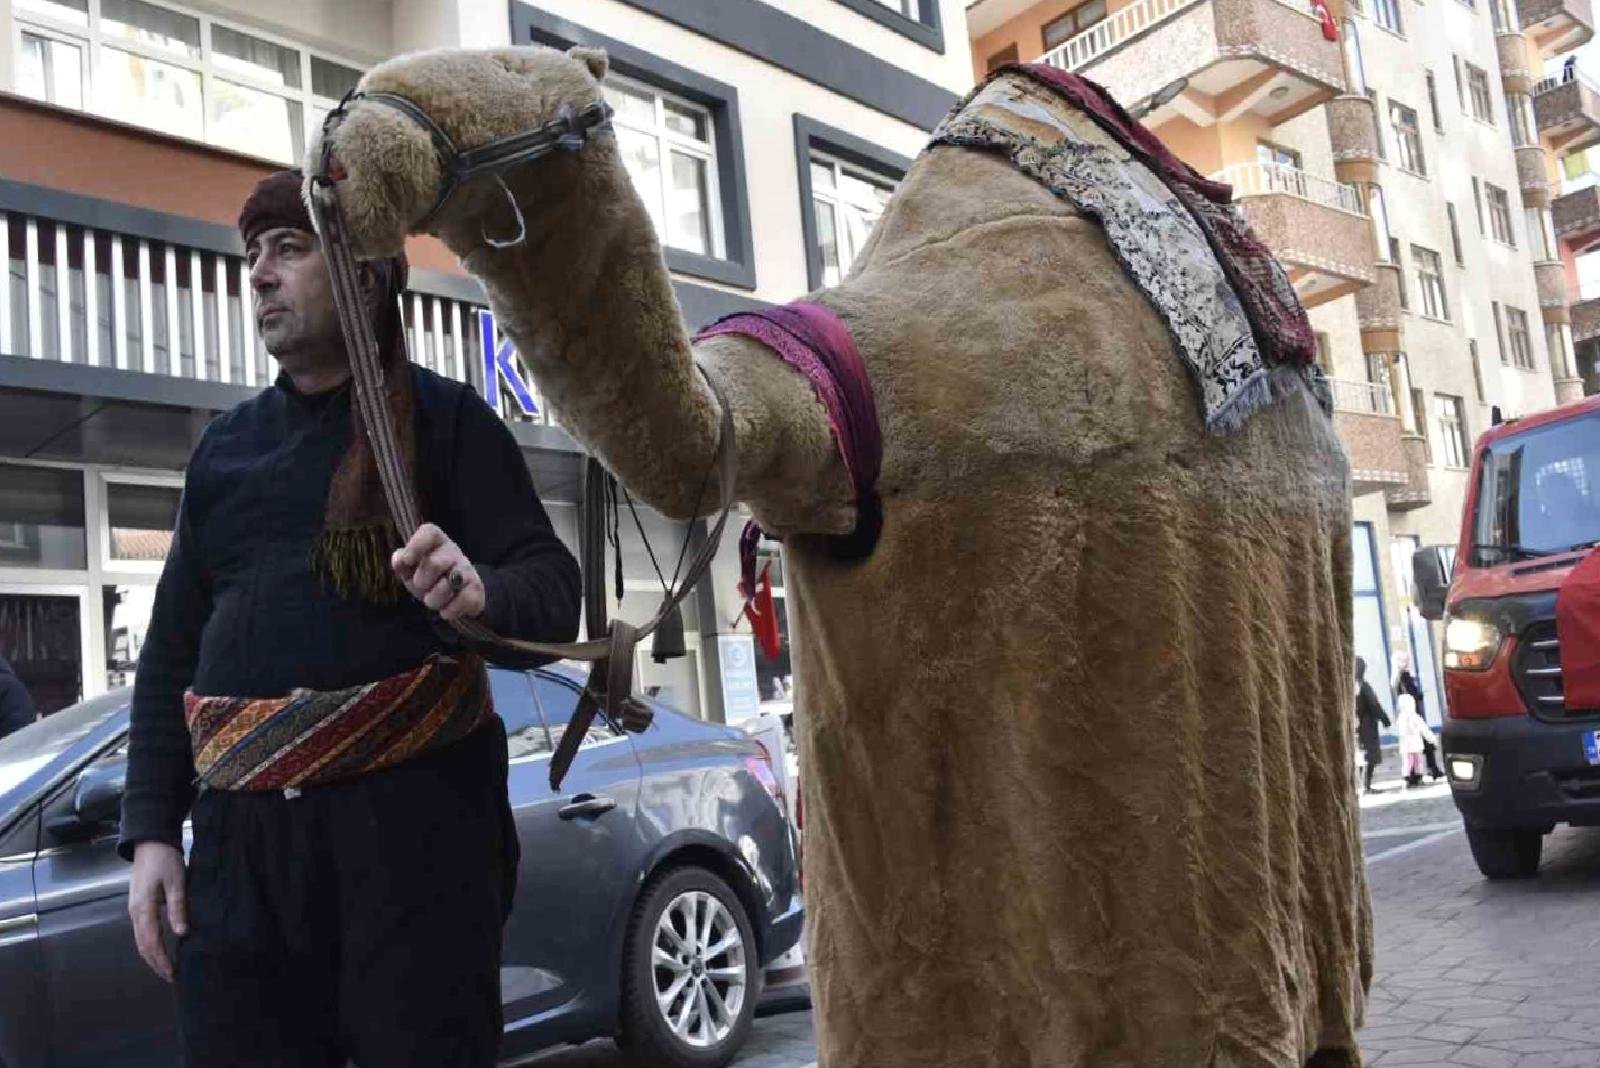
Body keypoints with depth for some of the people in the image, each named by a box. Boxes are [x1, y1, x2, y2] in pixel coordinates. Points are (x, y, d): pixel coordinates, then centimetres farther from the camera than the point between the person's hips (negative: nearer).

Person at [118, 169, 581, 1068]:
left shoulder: (442, 417, 2)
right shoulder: (225, 446, 16)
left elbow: (556, 588, -5)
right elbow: (172, 651, 17)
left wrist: (481, 594, -28)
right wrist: (152, 829, 9)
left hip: (413, 821, -4)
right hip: (241, 835, 5)